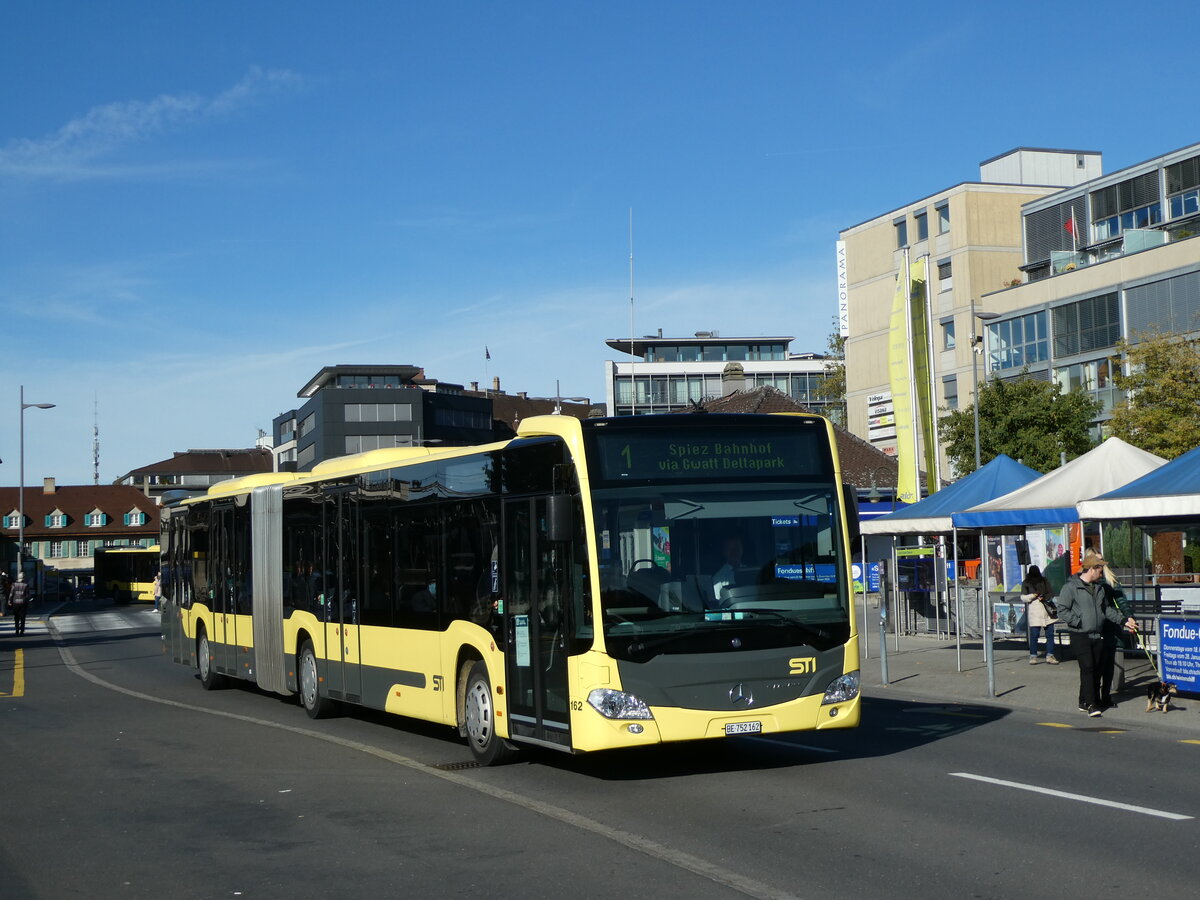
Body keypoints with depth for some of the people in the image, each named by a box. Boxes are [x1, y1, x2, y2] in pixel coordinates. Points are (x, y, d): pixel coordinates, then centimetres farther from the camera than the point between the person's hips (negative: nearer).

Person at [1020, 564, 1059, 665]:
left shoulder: (1044, 580, 9)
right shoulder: (1026, 583, 3)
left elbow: (1051, 593, 11)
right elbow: (1023, 597, 1)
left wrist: (1045, 597, -10)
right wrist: (1033, 595, -16)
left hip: (1047, 611, 3)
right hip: (1034, 612, -3)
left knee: (1050, 634, 4)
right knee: (1034, 635, -4)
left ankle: (1050, 655, 11)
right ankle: (1033, 656, 4)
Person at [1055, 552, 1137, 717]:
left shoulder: (1099, 588, 16)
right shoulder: (1071, 587, -7)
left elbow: (1108, 609, 26)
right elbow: (1062, 611, -11)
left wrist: (1123, 621, 17)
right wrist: (1079, 622, -16)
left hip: (1097, 636, 7)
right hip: (1080, 636, -7)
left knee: (1097, 669, 6)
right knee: (1087, 668, -14)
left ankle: (1085, 702, 15)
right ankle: (1090, 704, -14)